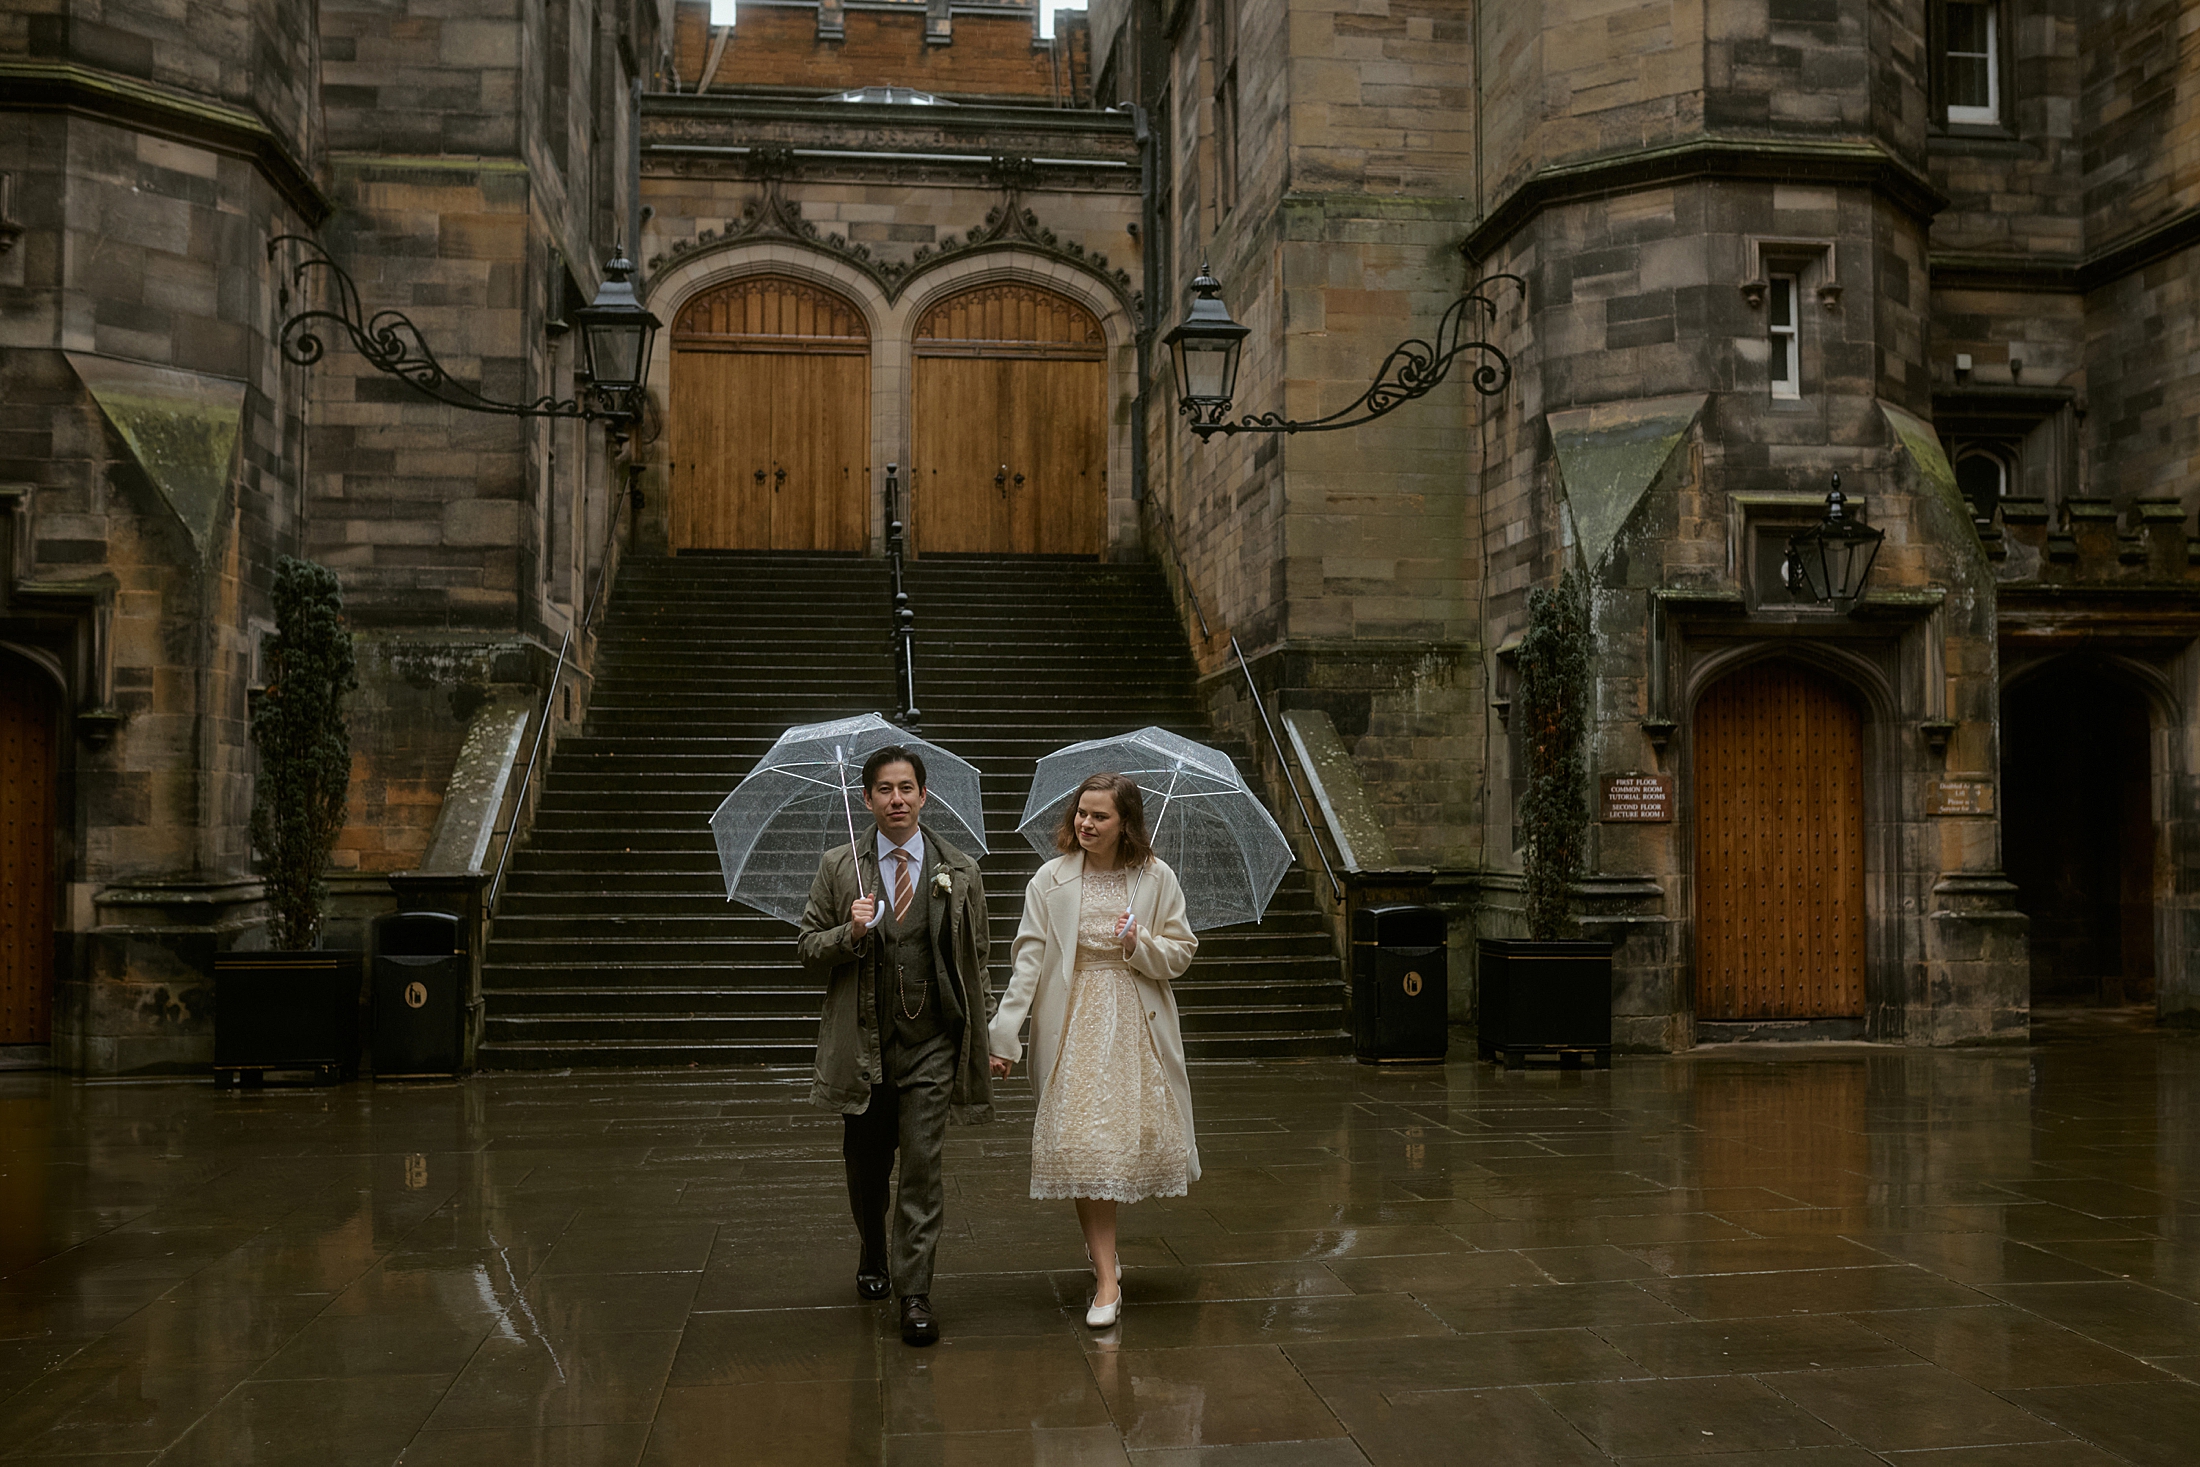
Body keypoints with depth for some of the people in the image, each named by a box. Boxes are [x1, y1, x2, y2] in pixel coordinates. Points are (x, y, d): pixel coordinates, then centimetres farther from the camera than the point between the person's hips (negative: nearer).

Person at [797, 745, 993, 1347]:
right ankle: (874, 1259, 40)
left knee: (922, 1168, -6)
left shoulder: (960, 871, 3)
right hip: (863, 1044, 1)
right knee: (865, 1168, 14)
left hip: (933, 1044, -1)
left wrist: (980, 1030, 5)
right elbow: (809, 948, 4)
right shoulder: (839, 868, 2)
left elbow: (976, 959, 9)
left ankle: (915, 1295, 0)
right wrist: (851, 932, -16)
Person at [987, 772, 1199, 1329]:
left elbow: (1182, 953, 6)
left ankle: (1099, 1240, 33)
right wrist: (1005, 1032, -10)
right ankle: (1107, 1278, 0)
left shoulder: (1156, 878, 1)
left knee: (1131, 1134, 4)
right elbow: (1028, 959, -3)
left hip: (1136, 1025, 1)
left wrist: (1141, 945, -14)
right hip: (1074, 1025, -1)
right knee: (1083, 1143, -7)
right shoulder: (1050, 880, -1)